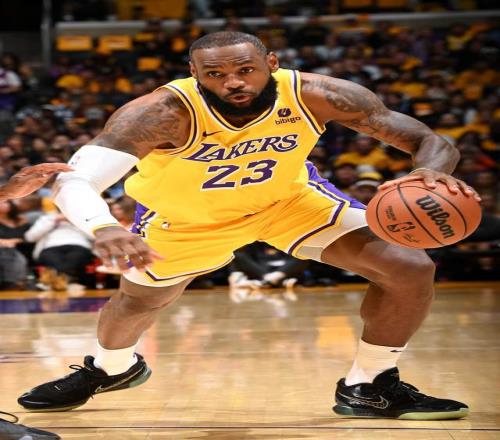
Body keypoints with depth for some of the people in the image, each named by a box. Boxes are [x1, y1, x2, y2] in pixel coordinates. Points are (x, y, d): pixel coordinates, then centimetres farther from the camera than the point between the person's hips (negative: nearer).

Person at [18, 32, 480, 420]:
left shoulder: (316, 94, -31)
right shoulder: (164, 112, -38)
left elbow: (432, 141, -26)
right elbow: (73, 178, -45)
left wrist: (431, 170, -52)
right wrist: (104, 228, -68)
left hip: (290, 196, 1)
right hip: (186, 215, -1)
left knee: (411, 268, -11)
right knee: (138, 302, 17)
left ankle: (369, 387, 12)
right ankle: (111, 369, 55)